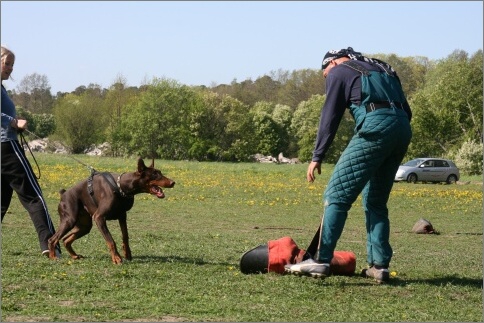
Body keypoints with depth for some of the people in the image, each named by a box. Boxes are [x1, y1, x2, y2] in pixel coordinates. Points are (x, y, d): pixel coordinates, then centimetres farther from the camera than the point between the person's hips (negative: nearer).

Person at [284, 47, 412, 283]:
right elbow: (406, 110, 24)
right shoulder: (381, 69, 33)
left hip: (375, 127, -7)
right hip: (403, 129, 7)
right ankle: (379, 265, 10)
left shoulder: (339, 71, 14)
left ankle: (321, 260, -13)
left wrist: (317, 157, 5)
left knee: (336, 195, -6)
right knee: (376, 201, 16)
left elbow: (330, 117, 6)